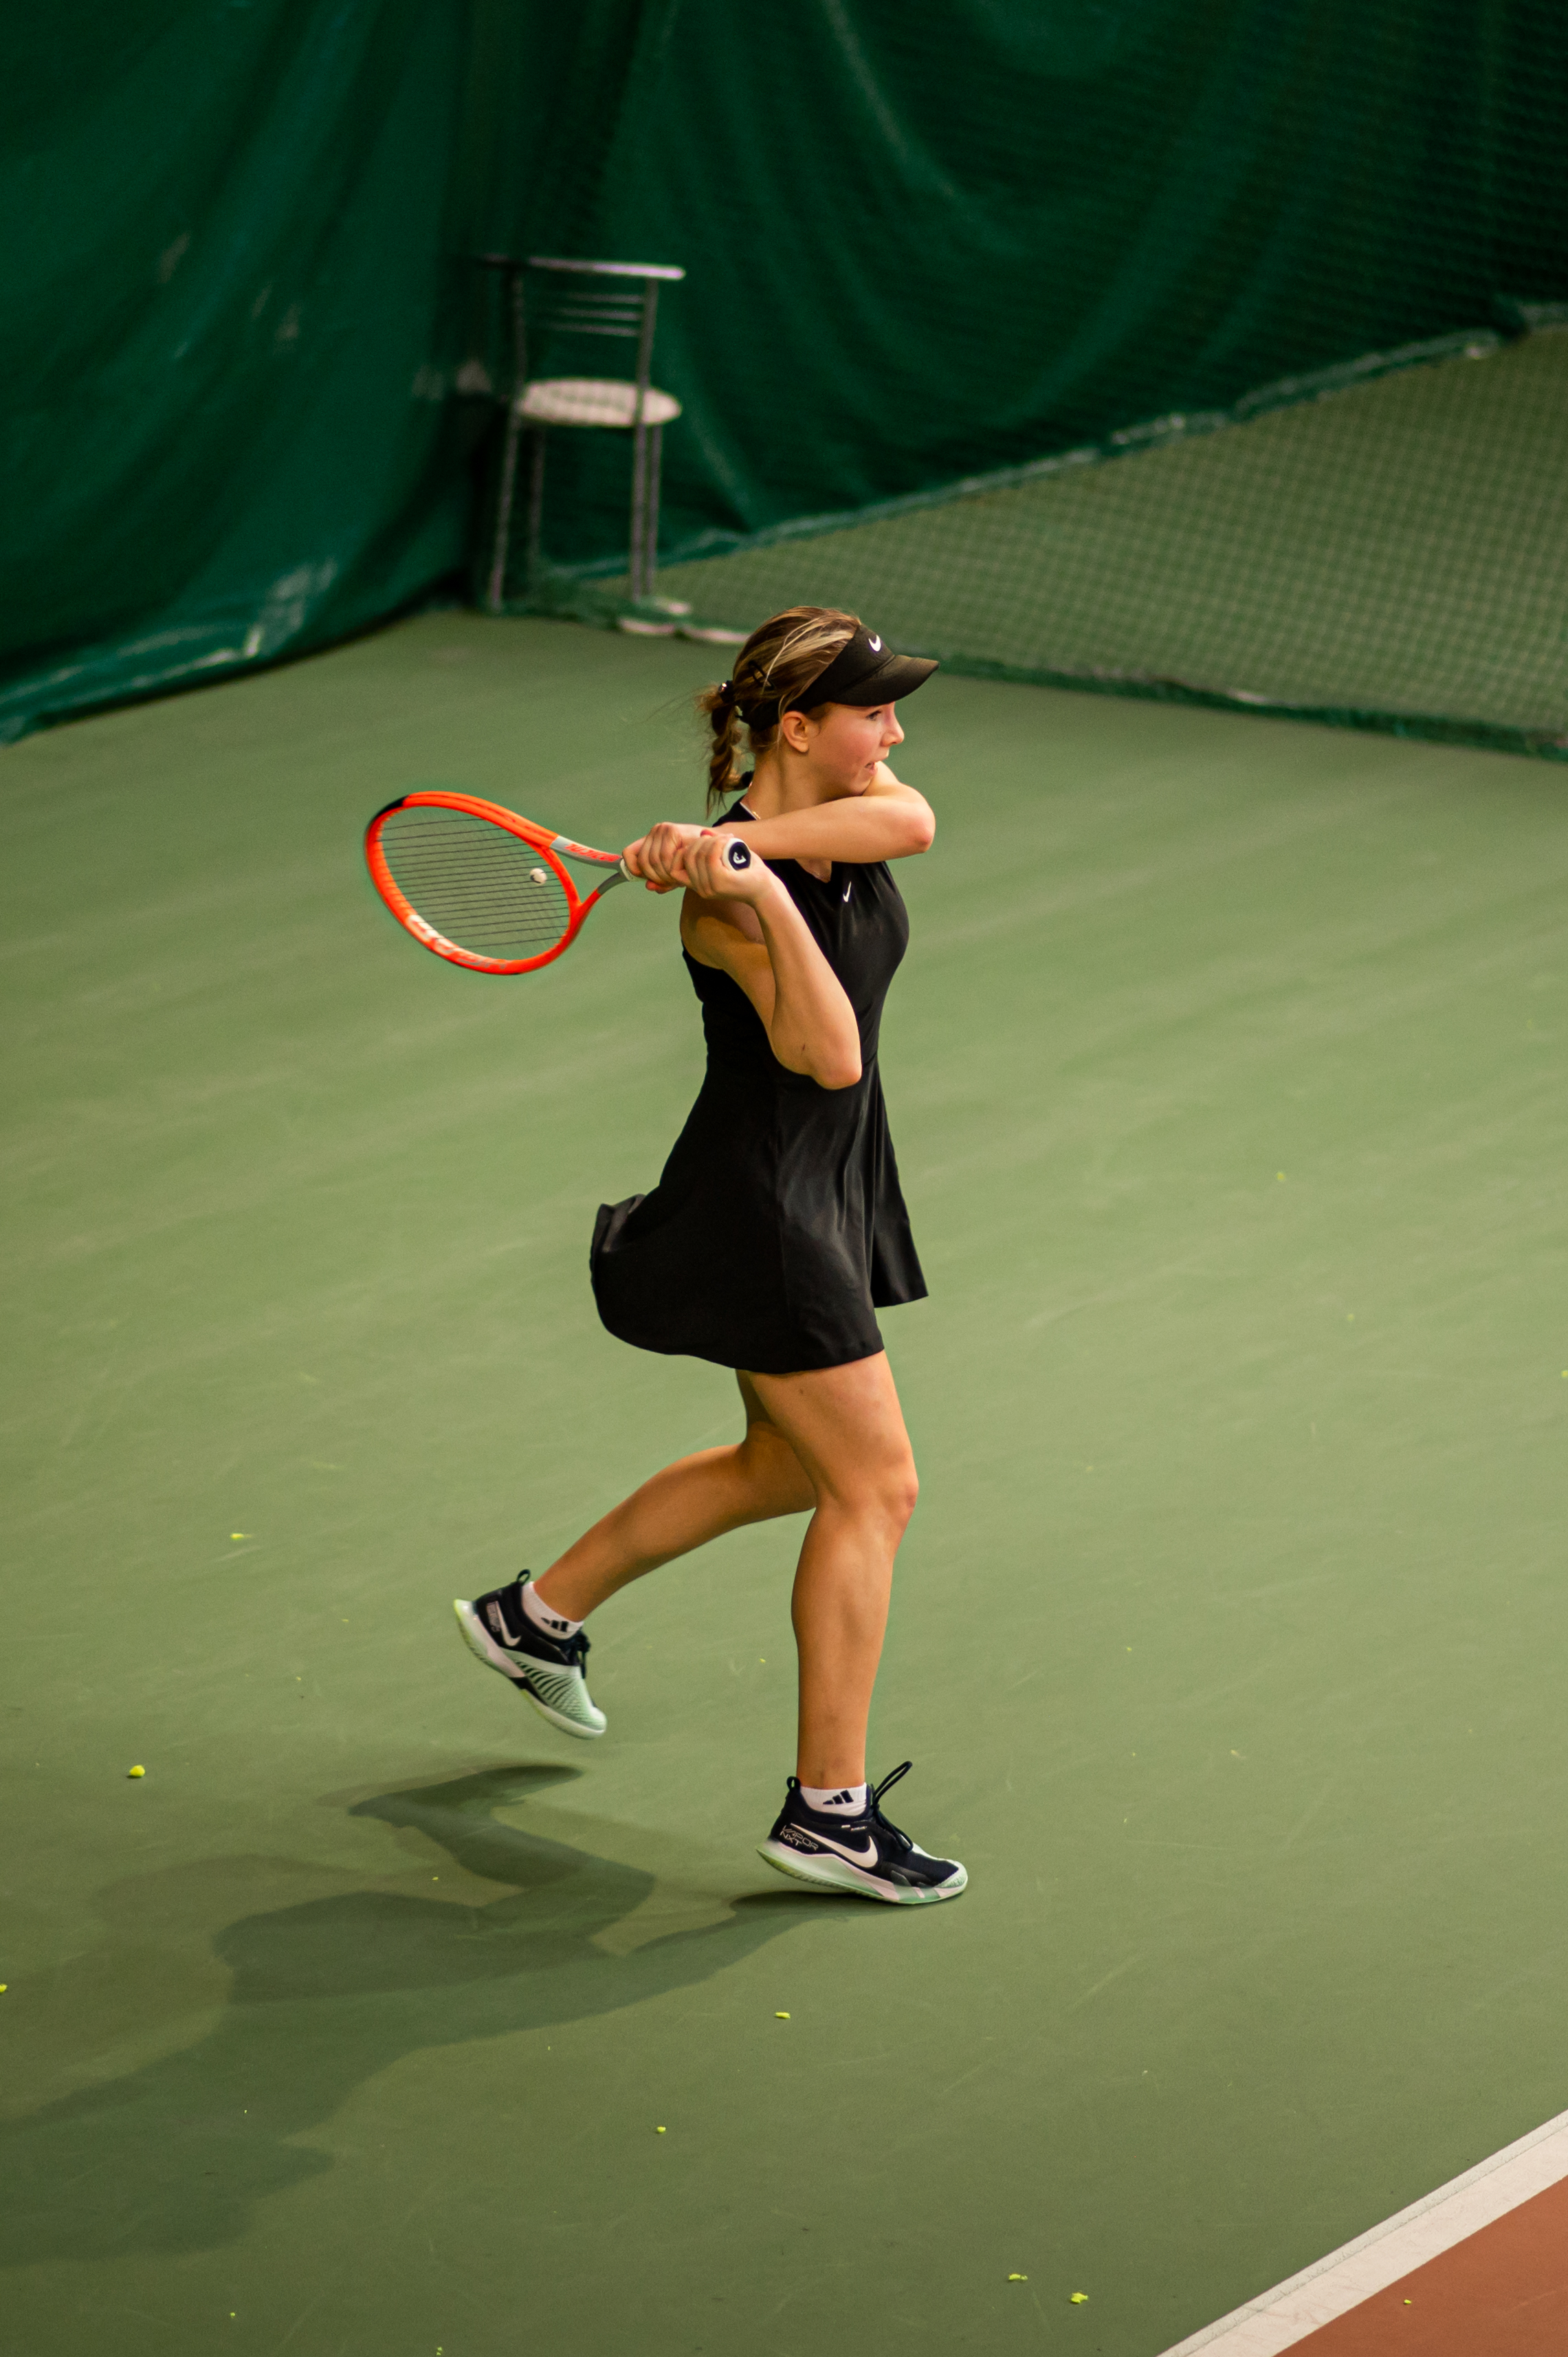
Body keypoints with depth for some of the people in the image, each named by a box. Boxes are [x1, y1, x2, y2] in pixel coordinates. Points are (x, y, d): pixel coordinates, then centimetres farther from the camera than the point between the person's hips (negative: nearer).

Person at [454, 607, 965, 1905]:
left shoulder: (850, 799, 0)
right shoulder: (729, 893, -23)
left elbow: (911, 822, -25)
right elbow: (829, 1056, -33)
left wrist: (752, 840, -36)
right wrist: (763, 895, -42)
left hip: (823, 1189, 10)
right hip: (761, 1203, -10)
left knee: (791, 1465, 22)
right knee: (876, 1485, -7)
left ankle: (540, 1613, 37)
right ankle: (829, 1809, 0)